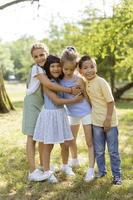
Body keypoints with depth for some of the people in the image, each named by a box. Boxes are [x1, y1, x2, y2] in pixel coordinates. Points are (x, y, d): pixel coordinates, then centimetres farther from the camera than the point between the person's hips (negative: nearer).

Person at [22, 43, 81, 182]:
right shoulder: (36, 68, -18)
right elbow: (49, 85, -30)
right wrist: (70, 90, -29)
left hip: (45, 104, 8)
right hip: (33, 104, -7)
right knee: (32, 136, -6)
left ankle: (43, 165, 26)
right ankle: (32, 171, -4)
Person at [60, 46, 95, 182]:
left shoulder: (78, 79, -19)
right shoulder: (61, 78, -6)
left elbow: (86, 96, -10)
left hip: (86, 112, -5)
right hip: (72, 114, 6)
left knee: (89, 141, -1)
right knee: (71, 140, 18)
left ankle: (91, 169, 2)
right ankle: (75, 160, 43)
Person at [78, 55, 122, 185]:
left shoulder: (101, 82, -17)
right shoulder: (86, 83, 2)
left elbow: (111, 101, -16)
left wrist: (108, 120, -16)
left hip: (109, 122, -5)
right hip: (97, 122, 6)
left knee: (113, 151, 5)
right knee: (99, 150, 15)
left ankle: (116, 175, 18)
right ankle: (101, 171, 31)